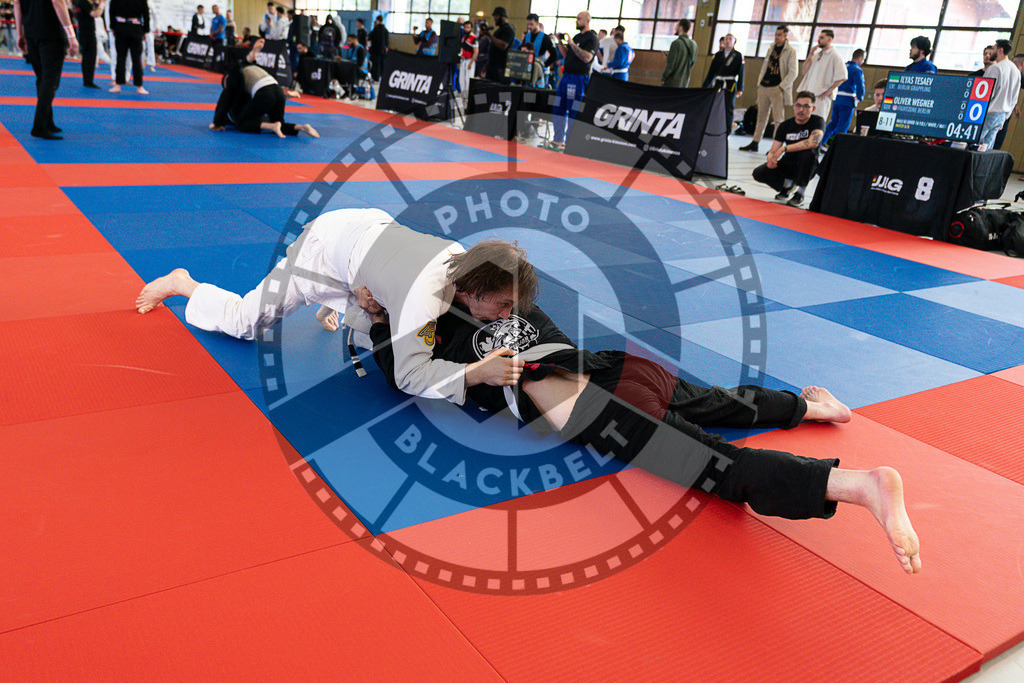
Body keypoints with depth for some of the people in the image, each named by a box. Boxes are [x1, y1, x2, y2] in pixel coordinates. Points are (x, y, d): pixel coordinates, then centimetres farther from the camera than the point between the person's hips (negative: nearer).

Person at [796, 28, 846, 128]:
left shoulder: (834, 55, -5)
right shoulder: (816, 54, 18)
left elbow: (842, 77, -10)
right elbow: (803, 72, 11)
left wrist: (828, 91, -13)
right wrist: (810, 55, 3)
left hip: (821, 96, -7)